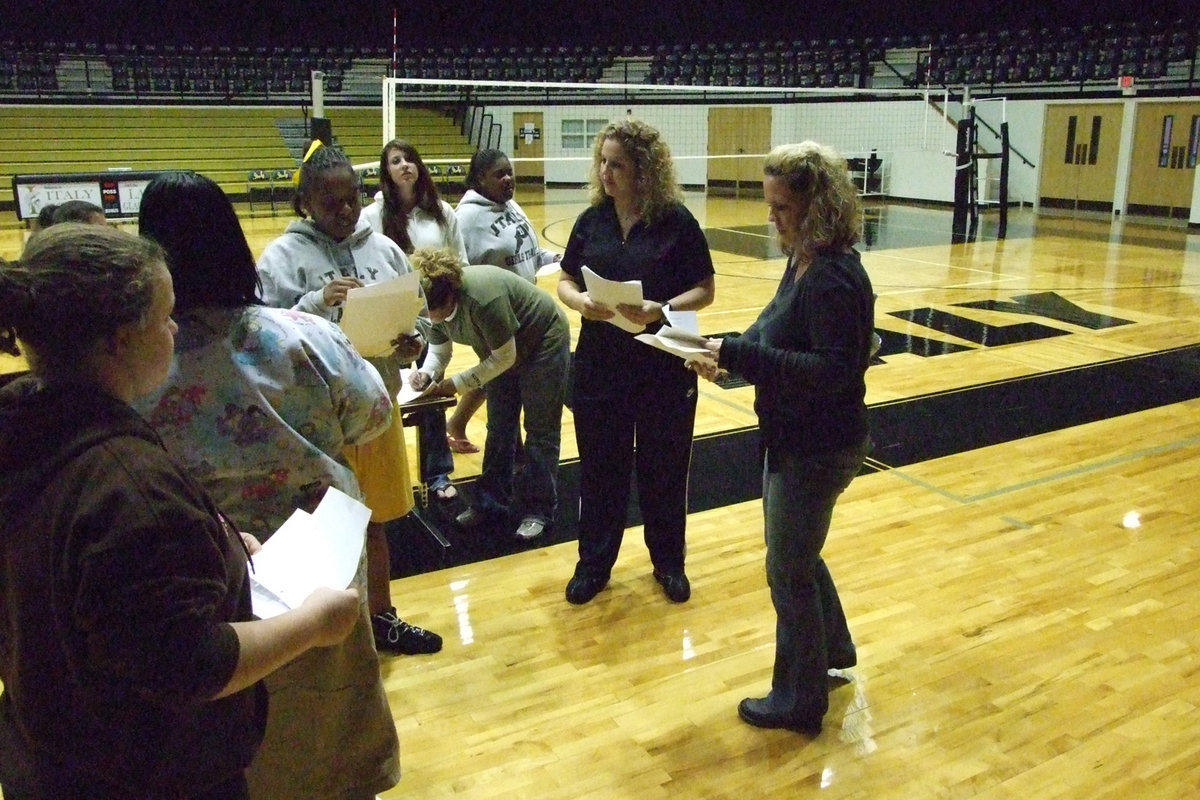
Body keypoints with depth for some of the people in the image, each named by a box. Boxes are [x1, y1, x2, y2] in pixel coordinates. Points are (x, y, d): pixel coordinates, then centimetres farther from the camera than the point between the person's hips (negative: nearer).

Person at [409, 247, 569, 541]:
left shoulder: (482, 298, -40)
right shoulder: (436, 298, -17)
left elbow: (505, 358, -29)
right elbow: (439, 351, -6)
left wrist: (457, 384, -29)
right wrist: (426, 373, -28)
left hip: (543, 343, -8)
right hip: (501, 350, 8)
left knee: (540, 431, -1)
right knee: (499, 429, 12)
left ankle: (537, 509, 8)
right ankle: (490, 502, 22)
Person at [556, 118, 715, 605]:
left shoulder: (676, 220, -8)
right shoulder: (592, 220, 2)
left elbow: (704, 290, -7)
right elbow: (565, 281, 7)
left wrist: (660, 309, -23)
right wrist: (579, 301, -15)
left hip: (664, 368, -2)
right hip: (599, 364, 3)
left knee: (664, 468, 11)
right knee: (599, 466, 11)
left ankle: (669, 563, 31)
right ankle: (594, 563, 28)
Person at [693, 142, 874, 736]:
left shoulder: (834, 278, -24)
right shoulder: (803, 262, 5)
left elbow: (835, 370, -30)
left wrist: (739, 355, -32)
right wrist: (728, 352, -6)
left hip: (819, 448, -10)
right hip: (793, 437, 10)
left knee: (788, 570, 5)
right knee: (797, 554, 25)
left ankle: (799, 700, 25)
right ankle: (833, 651, 48)